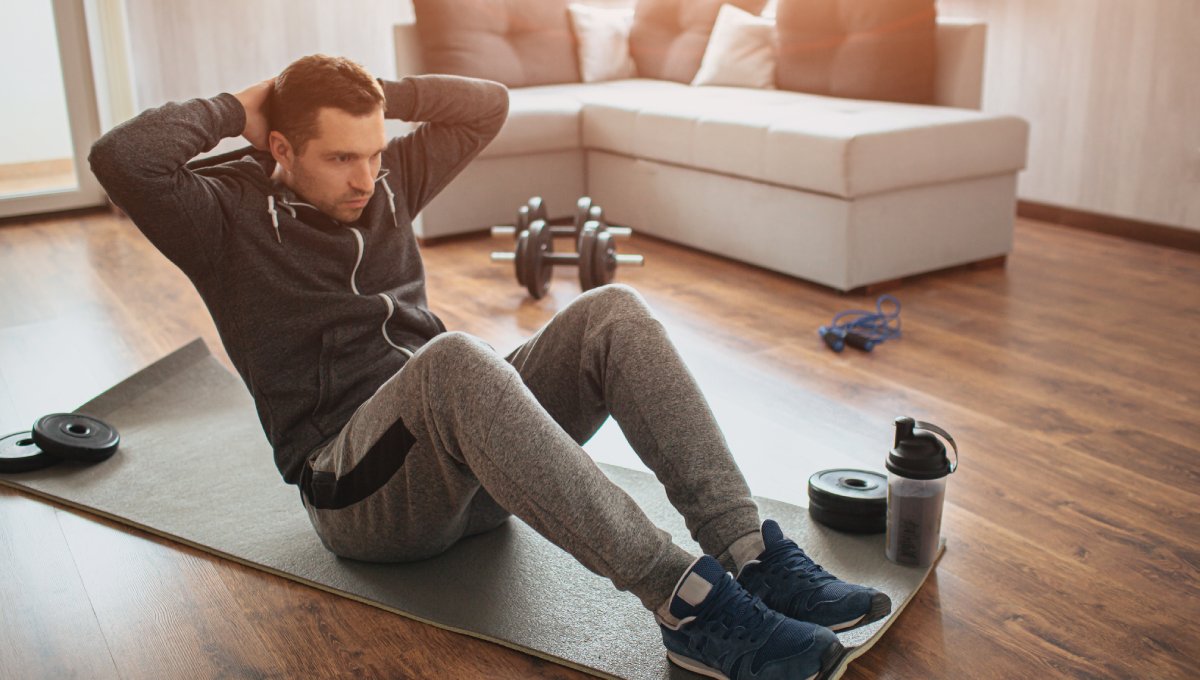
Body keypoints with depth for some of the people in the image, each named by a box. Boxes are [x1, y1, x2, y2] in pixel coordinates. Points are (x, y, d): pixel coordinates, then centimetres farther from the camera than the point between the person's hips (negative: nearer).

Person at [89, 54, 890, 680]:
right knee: (453, 358, -40)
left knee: (614, 313, -18)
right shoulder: (228, 213, 0)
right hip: (357, 489, -6)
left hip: (466, 460, 6)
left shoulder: (386, 180, 16)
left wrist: (380, 93, 10)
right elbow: (120, 157, -19)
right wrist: (238, 108, -5)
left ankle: (753, 555, -27)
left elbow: (488, 104, 19)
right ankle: (685, 604, -43)